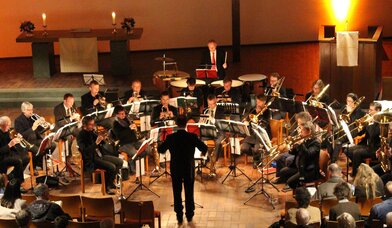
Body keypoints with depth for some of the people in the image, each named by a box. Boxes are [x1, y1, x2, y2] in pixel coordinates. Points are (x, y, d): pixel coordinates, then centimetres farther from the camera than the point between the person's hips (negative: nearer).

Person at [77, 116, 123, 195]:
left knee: (120, 162, 3)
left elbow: (101, 144, 18)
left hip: (99, 155, 9)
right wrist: (96, 143, -35)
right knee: (112, 167, -24)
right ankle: (107, 186, -4)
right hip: (91, 160, -9)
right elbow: (85, 151, -29)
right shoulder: (81, 136, -16)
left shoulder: (91, 132, 8)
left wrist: (102, 139, -5)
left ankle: (110, 182, 15)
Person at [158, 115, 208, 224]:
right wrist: (203, 152, 14)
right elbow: (204, 148, -10)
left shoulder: (170, 137, -13)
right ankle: (189, 215, 24)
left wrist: (169, 149, 19)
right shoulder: (192, 137, -14)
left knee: (177, 193, 12)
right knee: (189, 192, 15)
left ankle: (179, 216, 16)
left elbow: (160, 150, -3)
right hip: (189, 169, 0)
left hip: (175, 169, 0)